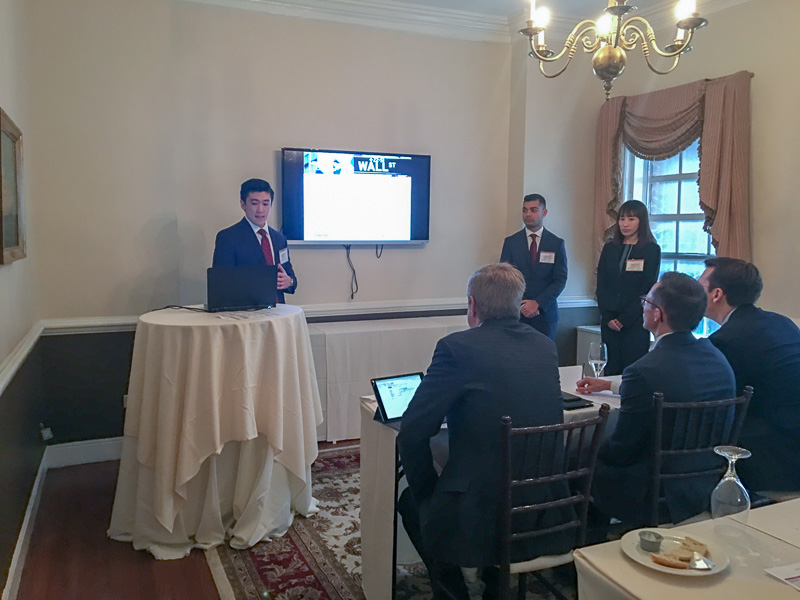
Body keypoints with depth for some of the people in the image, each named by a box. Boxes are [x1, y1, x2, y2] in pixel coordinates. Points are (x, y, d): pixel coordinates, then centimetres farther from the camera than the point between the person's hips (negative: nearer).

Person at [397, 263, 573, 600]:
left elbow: (411, 434, -15)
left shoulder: (457, 347, -16)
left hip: (482, 522, -6)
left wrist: (427, 492, 3)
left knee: (411, 501, 24)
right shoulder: (546, 347, 2)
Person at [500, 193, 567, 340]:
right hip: (516, 313, 0)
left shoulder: (557, 244, 5)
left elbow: (560, 280, 0)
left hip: (545, 313, 0)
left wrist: (538, 303, -12)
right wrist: (520, 305, -9)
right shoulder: (510, 242, 6)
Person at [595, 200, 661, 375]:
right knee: (612, 368, 5)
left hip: (635, 322, -3)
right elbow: (601, 285, 8)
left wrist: (624, 319, -10)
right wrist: (608, 317, -4)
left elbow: (647, 288, -5)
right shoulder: (609, 248, 11)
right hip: (609, 321, 4)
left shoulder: (652, 250, 1)